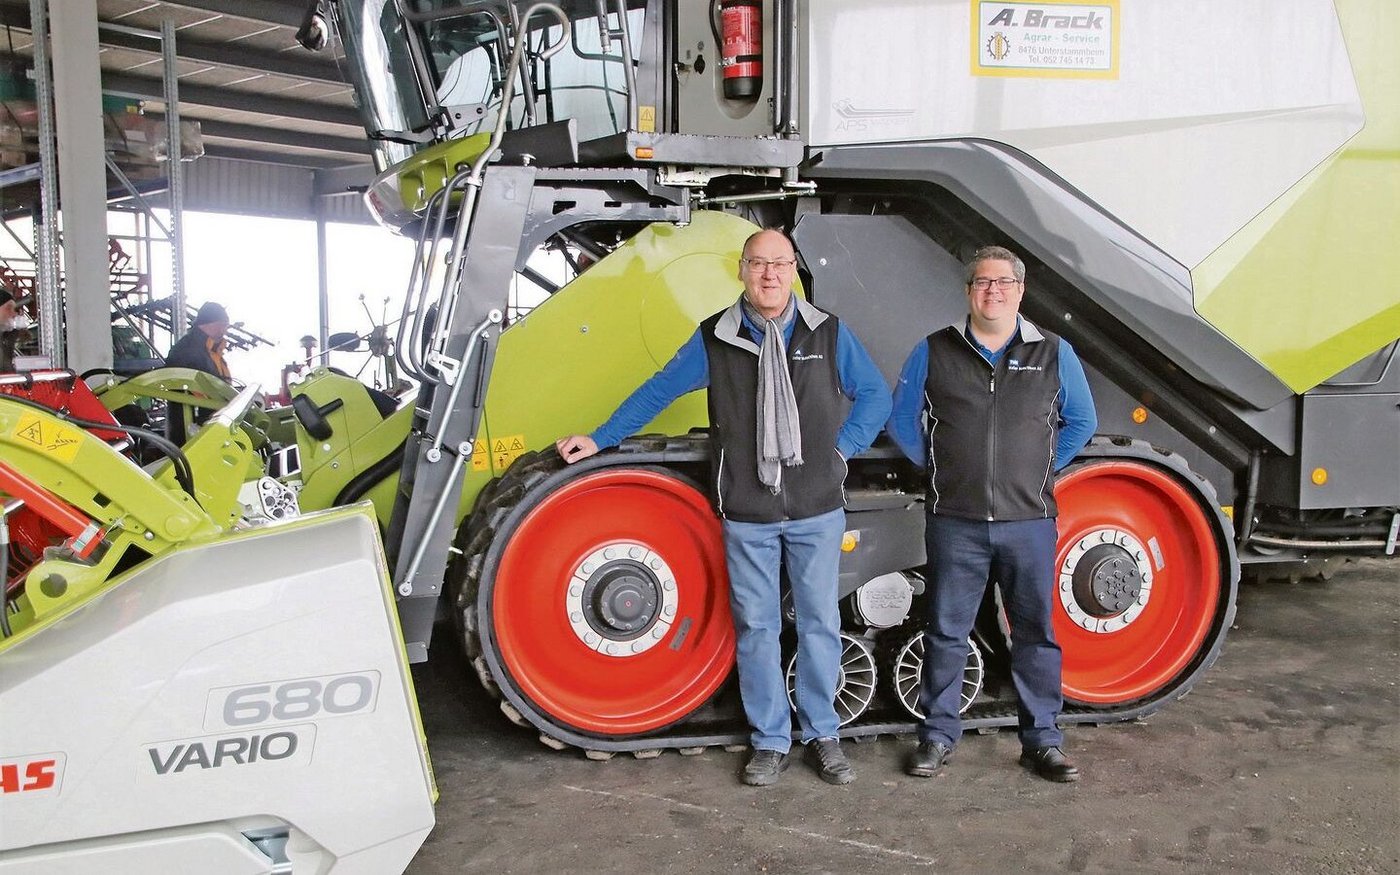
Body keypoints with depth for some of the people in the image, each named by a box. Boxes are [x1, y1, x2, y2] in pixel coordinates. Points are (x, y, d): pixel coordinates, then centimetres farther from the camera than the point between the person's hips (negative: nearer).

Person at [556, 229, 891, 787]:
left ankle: (822, 735, 25)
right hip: (746, 513, 0)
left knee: (819, 622, 9)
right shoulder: (714, 338, 1)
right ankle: (770, 741, 22)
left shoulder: (827, 333, 2)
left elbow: (874, 395, 10)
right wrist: (599, 440, 6)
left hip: (816, 509, 1)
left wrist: (843, 448, -2)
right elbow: (657, 393, 7)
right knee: (755, 626, 8)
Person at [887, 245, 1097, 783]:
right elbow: (902, 418, 10)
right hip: (955, 521, -1)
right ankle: (938, 735, 22)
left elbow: (1081, 422, 15)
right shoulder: (934, 353, 2)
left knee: (1036, 633, 9)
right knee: (946, 632, 8)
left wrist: (1043, 470, 9)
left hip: (1030, 521, 1)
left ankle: (1041, 741, 24)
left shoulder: (1054, 354, 5)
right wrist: (937, 466, 6)